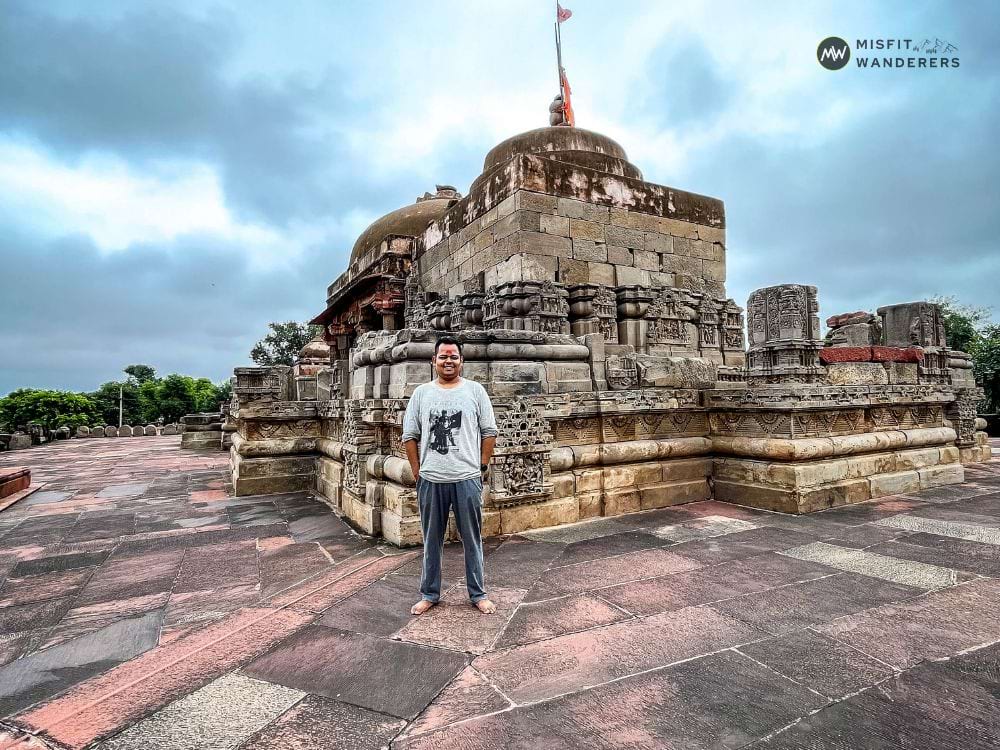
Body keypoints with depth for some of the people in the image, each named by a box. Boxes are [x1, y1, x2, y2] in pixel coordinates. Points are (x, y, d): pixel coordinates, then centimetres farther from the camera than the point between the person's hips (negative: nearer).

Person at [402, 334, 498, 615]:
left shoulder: (475, 390, 0)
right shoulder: (421, 393, 4)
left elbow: (489, 433, 2)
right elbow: (409, 436, 7)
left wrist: (481, 467, 1)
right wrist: (417, 472, 4)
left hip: (467, 479, -1)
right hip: (430, 480, 2)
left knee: (472, 539, 10)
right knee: (431, 541, 14)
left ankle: (478, 594, 26)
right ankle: (429, 594, 31)